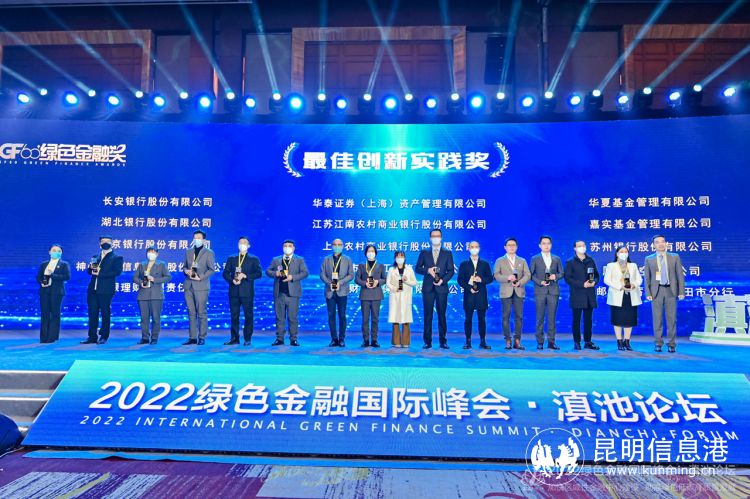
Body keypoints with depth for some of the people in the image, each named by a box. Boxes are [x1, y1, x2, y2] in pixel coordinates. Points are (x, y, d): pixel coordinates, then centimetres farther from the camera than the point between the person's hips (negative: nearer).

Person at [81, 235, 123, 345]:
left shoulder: (117, 258, 1)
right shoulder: (95, 257, 19)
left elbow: (117, 272, -12)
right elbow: (89, 271, 19)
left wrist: (100, 273, -15)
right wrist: (91, 268, -5)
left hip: (106, 290, -5)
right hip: (93, 289, 5)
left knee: (105, 313, 0)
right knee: (92, 313, 6)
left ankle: (104, 337, 7)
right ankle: (92, 336, 12)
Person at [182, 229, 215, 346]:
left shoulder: (209, 253, 2)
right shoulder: (188, 252, 17)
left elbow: (212, 269, -3)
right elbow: (184, 266, 20)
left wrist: (201, 277, -13)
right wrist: (186, 271, -2)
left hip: (201, 286, -5)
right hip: (189, 285, 5)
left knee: (201, 313, -3)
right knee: (191, 313, 6)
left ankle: (202, 338, 3)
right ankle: (192, 337, 10)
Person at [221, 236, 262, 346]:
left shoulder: (254, 259, 7)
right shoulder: (231, 258, 15)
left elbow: (259, 273, -3)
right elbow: (225, 273, 8)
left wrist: (245, 276, -14)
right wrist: (232, 280, -10)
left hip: (247, 292, -2)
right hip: (234, 291, 2)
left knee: (248, 315, 0)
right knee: (234, 315, 4)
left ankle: (247, 339, 7)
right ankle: (234, 338, 10)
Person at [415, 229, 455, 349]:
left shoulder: (447, 253, 9)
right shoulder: (424, 253, 10)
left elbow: (451, 270, 3)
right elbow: (418, 268, 6)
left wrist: (443, 280, -12)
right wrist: (428, 270, -12)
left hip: (441, 288, 0)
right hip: (428, 288, 0)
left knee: (442, 315, 3)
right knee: (428, 315, 2)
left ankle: (443, 341, 9)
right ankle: (428, 342, 6)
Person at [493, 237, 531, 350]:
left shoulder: (522, 261, 16)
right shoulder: (500, 261, 10)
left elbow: (527, 275, 4)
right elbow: (496, 275, -2)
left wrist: (520, 282, -14)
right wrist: (508, 278, -18)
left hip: (519, 291, 2)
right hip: (506, 292, -2)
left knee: (519, 316, -1)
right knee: (506, 316, -2)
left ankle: (517, 341, 2)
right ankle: (508, 341, 2)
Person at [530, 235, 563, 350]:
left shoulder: (557, 259, 13)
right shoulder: (535, 259, 6)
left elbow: (561, 273, 13)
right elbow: (531, 275, 3)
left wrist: (556, 276, -8)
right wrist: (540, 282, -12)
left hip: (553, 291, 2)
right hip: (540, 291, -2)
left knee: (552, 317, 2)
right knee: (540, 317, 0)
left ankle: (551, 341, 7)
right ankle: (540, 342, 5)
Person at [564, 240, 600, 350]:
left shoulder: (590, 261, 14)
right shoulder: (570, 262, 1)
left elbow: (596, 275, 14)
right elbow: (567, 278, -7)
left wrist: (594, 282, -9)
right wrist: (582, 284, -15)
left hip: (589, 295, 4)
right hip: (577, 295, -4)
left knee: (588, 319, 8)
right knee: (577, 319, 0)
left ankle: (588, 342, 14)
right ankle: (577, 342, 6)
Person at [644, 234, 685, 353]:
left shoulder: (675, 257, 7)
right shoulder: (649, 259, 6)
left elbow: (680, 275, 5)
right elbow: (647, 278, 4)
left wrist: (681, 292, -2)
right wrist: (648, 293, -4)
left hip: (671, 291, 0)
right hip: (656, 291, 0)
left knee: (672, 319, 2)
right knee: (657, 319, 3)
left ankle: (671, 344, 10)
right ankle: (658, 343, 11)